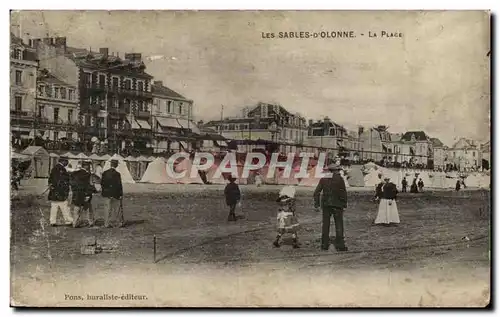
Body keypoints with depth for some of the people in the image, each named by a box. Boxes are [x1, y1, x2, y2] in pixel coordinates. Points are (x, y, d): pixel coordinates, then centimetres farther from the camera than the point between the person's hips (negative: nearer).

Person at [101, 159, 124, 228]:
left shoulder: (105, 173, 2)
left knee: (108, 208, 9)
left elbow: (102, 183, 7)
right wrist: (121, 194, -7)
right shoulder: (117, 174, -13)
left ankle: (106, 223, 7)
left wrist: (103, 192, 16)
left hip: (107, 194, 4)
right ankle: (121, 223, 16)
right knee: (118, 208, 8)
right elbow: (119, 185, -13)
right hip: (115, 194, -4)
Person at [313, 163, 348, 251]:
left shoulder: (323, 179, 7)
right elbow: (344, 193, -7)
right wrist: (344, 205, 2)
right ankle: (340, 245, -1)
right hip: (337, 205, -4)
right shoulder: (339, 179, -4)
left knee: (325, 224, 9)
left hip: (326, 204, 4)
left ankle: (325, 245, 9)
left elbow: (317, 192, 3)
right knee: (339, 225, 2)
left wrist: (316, 205, 6)